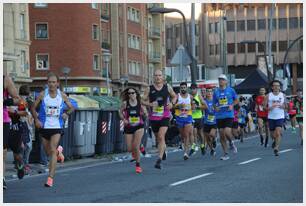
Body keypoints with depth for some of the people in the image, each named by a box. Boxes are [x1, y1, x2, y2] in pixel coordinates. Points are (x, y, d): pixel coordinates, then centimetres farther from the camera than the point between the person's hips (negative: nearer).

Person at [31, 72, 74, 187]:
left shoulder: (62, 96, -1)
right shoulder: (43, 95, -2)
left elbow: (71, 107, 10)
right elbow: (33, 107, 5)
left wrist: (67, 113, -11)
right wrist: (36, 119, -9)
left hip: (57, 127, -2)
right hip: (44, 126, 2)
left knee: (53, 150, -15)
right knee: (47, 152, 13)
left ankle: (50, 177, -18)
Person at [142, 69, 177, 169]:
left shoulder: (167, 87, 1)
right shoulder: (149, 89, -1)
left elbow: (174, 96, 17)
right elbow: (143, 100, 3)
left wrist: (171, 103, -3)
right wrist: (150, 104, -16)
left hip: (165, 116, -2)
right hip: (153, 117, 2)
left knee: (161, 136, -18)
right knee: (157, 137, 16)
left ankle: (159, 160, -22)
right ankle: (163, 151, 47)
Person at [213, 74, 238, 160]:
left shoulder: (231, 90, 2)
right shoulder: (216, 92, 8)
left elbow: (236, 100, 11)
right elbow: (214, 104, 16)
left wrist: (232, 105, -7)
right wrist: (215, 108, -5)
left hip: (229, 115, -3)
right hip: (219, 116, 3)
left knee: (227, 132, -19)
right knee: (221, 135, 2)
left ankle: (231, 143, 16)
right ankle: (225, 154, 12)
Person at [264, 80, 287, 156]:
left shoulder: (283, 95, 3)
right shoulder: (268, 96, -1)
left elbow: (286, 106, 11)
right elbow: (264, 107, 0)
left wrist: (281, 106, -11)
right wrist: (270, 107, -19)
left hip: (280, 117, -1)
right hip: (271, 117, 1)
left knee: (278, 133, -17)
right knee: (273, 134, 11)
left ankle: (276, 149, -14)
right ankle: (275, 141, 45)